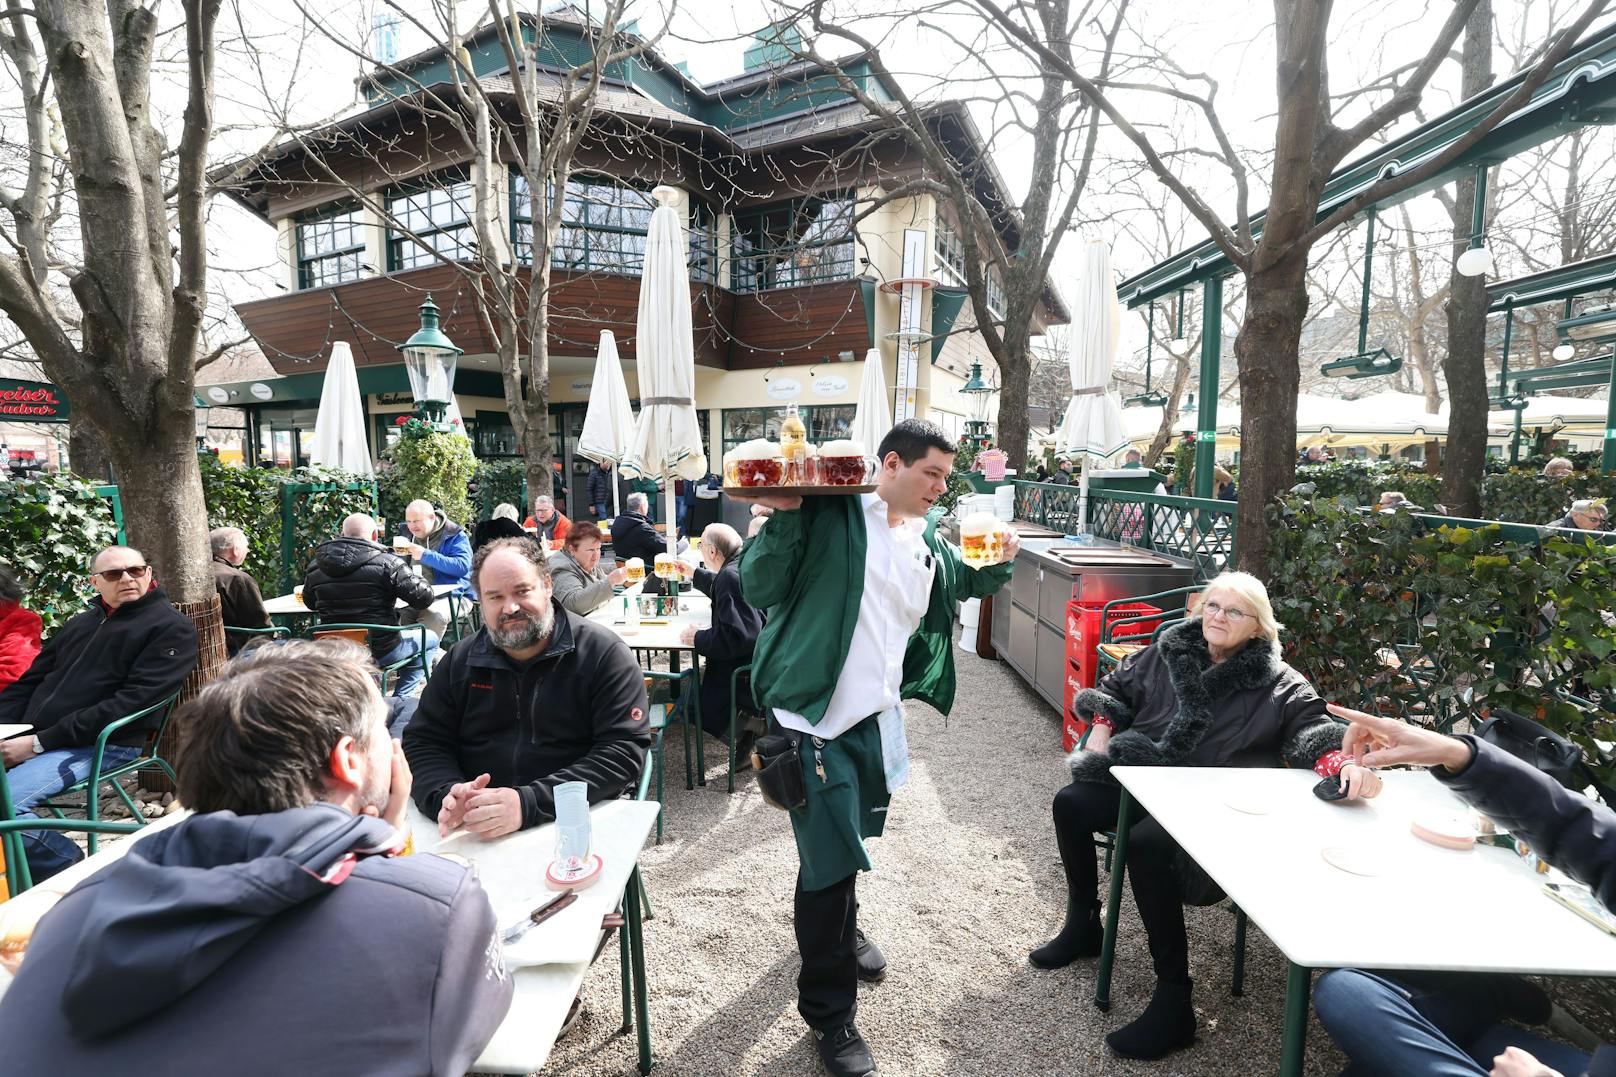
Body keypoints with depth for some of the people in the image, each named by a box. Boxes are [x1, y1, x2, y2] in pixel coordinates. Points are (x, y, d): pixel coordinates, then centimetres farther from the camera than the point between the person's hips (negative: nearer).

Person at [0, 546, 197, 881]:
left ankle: (70, 868, -3)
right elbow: (31, 681, 19)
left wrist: (40, 742, -15)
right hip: (33, 737, 8)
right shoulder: (80, 622, 20)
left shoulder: (171, 628, -5)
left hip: (101, 745, -8)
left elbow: (131, 702, -13)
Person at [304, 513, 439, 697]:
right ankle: (401, 698, 14)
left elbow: (309, 603, 18)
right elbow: (423, 598, -15)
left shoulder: (315, 567, 0)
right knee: (430, 639, 20)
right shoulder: (387, 563, -17)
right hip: (381, 652, -6)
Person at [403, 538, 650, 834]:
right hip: (471, 830, 4)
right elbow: (421, 744, 9)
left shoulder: (605, 653, -6)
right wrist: (447, 795, -15)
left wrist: (529, 804, -26)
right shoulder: (460, 661, 9)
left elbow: (623, 752, -14)